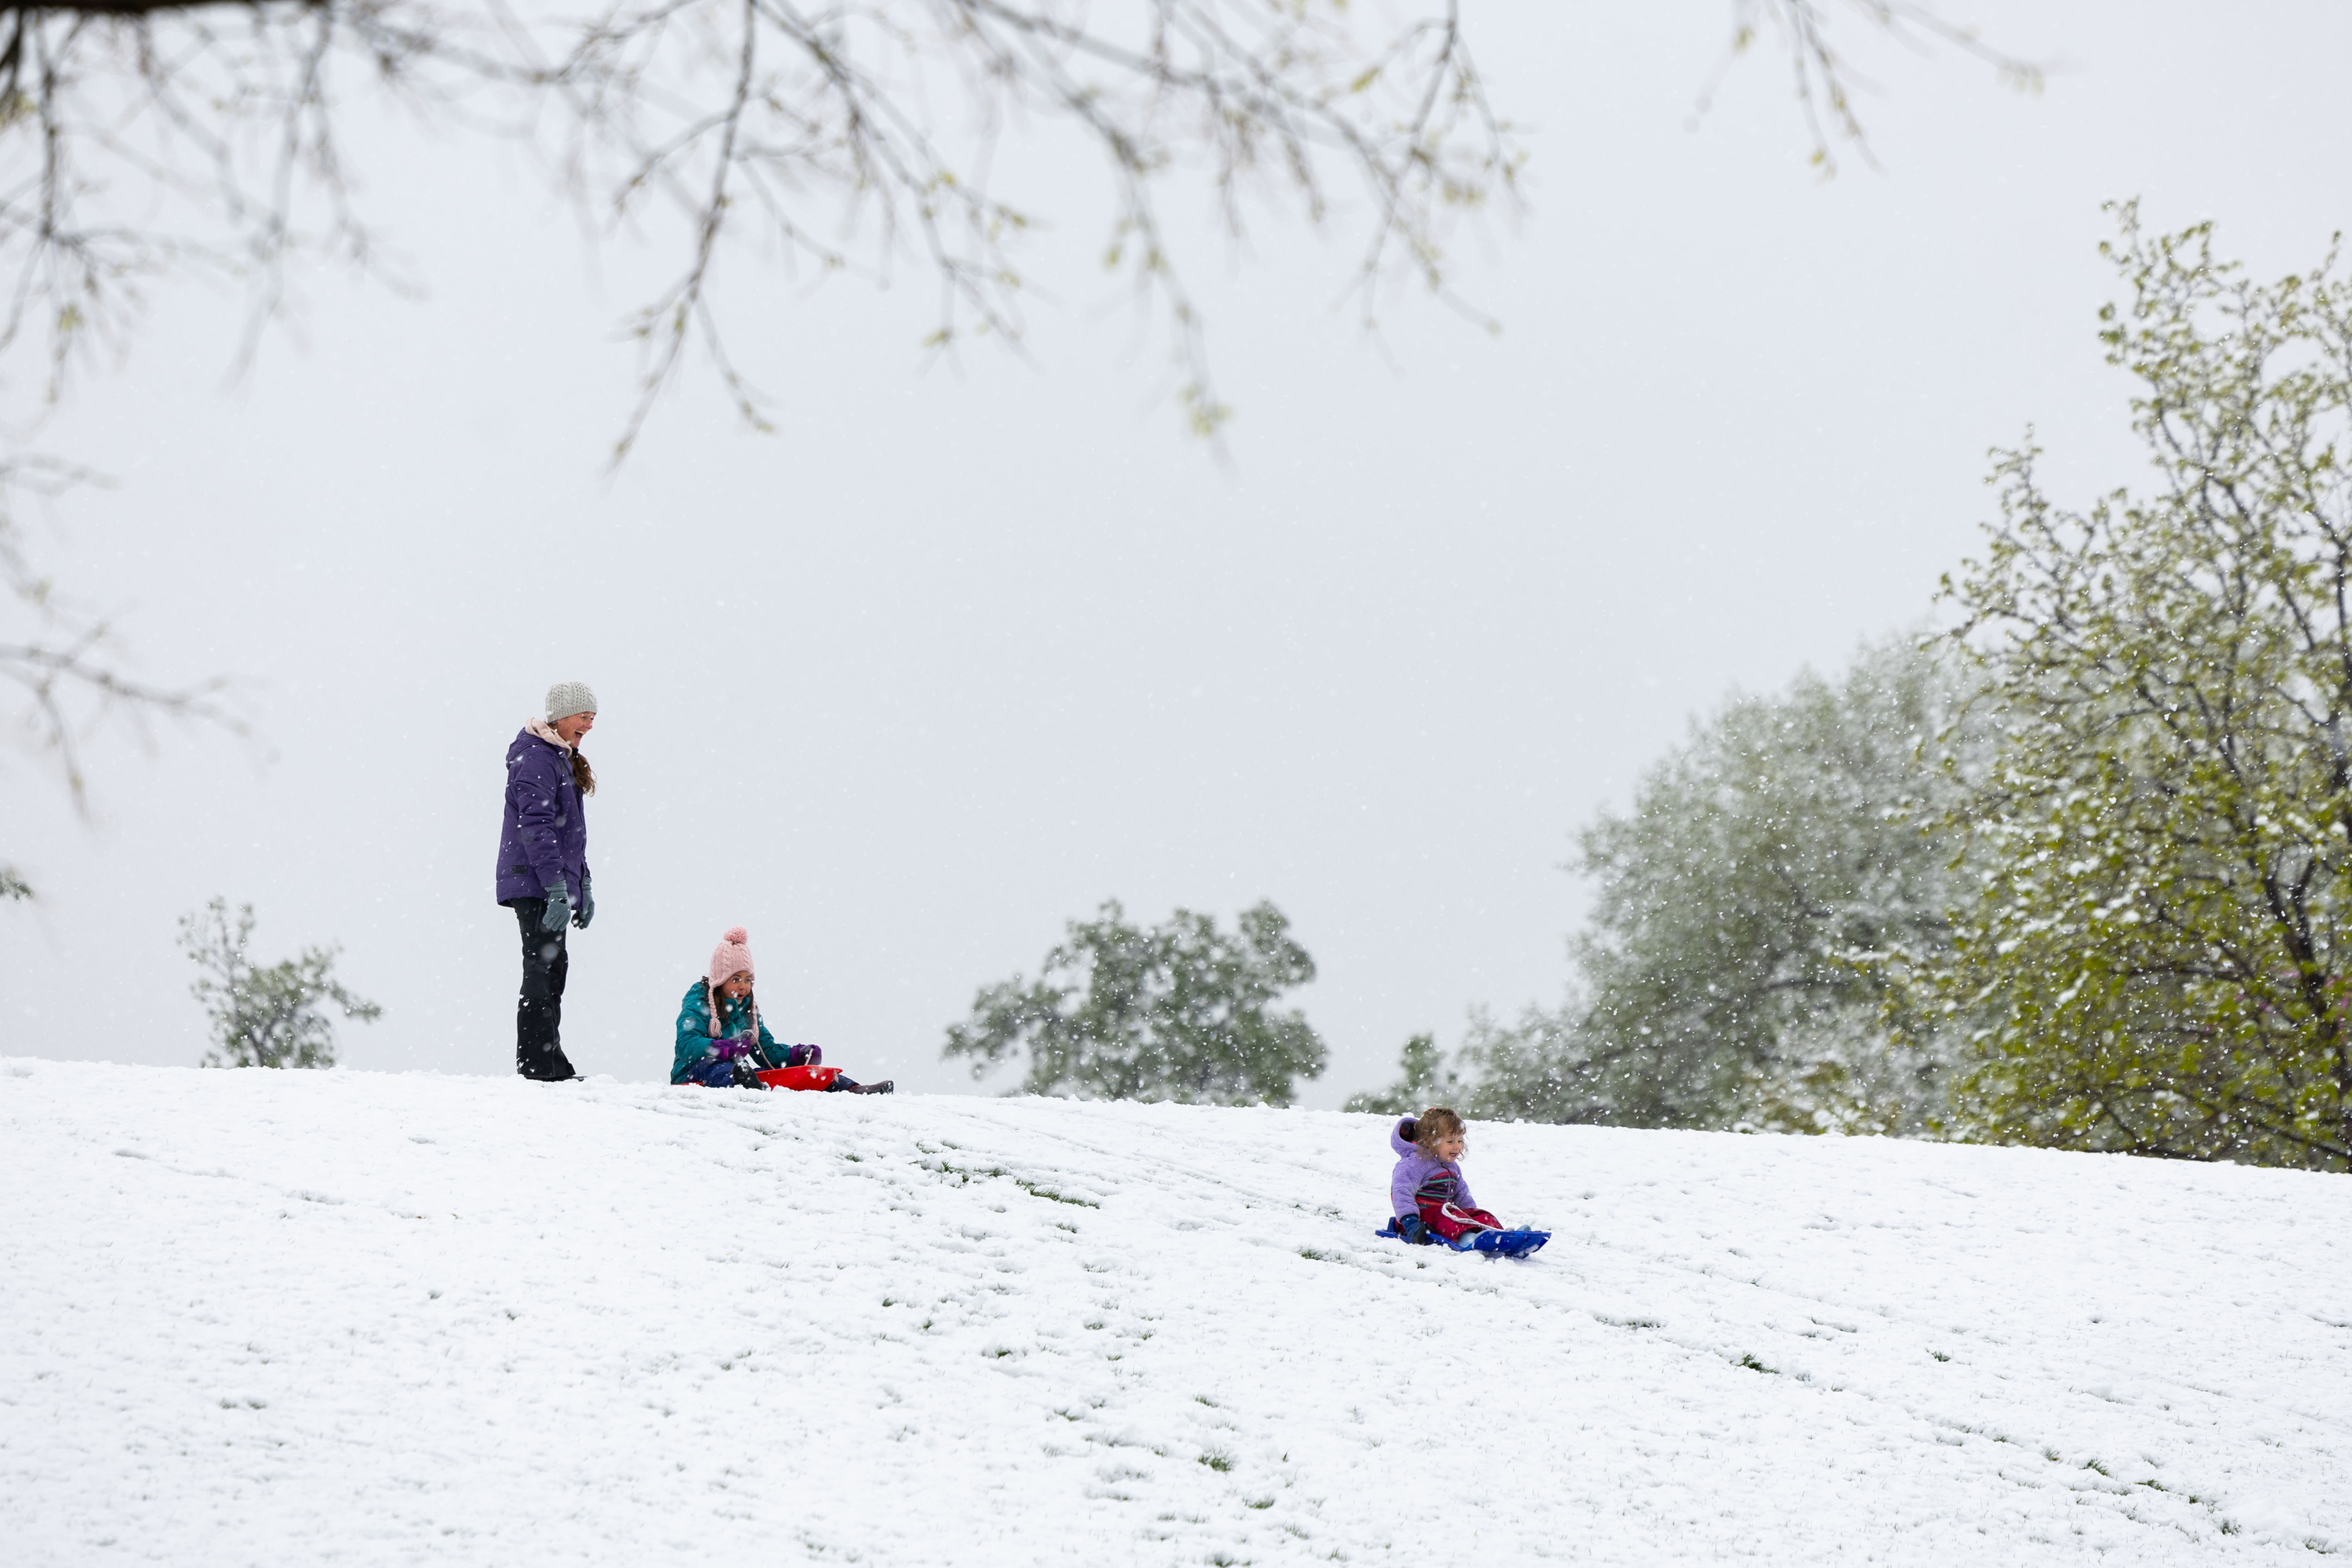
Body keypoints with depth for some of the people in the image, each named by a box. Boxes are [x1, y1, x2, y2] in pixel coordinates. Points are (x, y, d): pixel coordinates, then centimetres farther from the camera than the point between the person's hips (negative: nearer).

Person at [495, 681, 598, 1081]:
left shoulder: (563, 761, 19)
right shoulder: (536, 759, -13)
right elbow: (536, 827, -22)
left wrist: (583, 889, 23)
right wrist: (558, 890, -27)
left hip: (553, 887, 10)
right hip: (534, 885, -10)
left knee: (553, 968, 11)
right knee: (543, 970, -10)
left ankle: (549, 1064, 15)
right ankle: (538, 1064, -9)